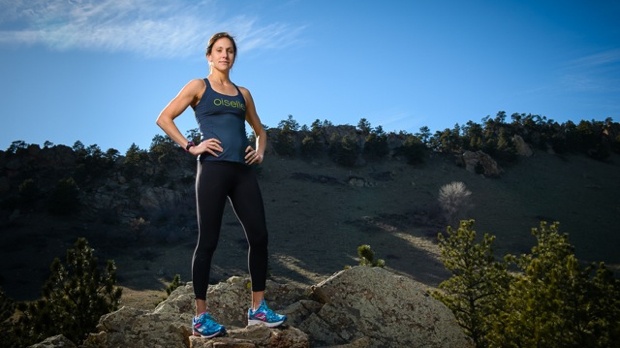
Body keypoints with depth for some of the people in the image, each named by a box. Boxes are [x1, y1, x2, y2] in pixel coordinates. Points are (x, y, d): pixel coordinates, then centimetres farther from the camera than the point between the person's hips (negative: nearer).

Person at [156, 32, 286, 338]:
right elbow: (163, 118, 1)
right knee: (208, 241, -3)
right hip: (214, 169, -5)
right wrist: (190, 147, -8)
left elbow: (260, 131, 29)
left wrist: (260, 152, 10)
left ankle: (257, 309, 12)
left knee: (259, 236, 0)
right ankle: (200, 317, 6)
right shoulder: (198, 86, 7)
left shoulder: (243, 93, 20)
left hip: (243, 171, 5)